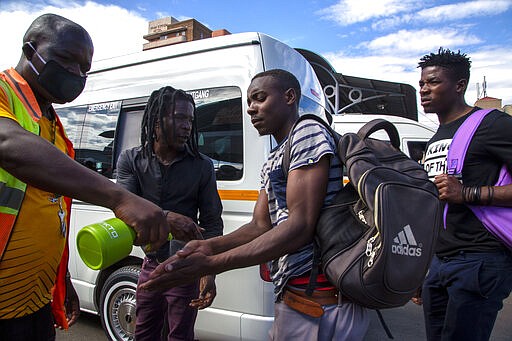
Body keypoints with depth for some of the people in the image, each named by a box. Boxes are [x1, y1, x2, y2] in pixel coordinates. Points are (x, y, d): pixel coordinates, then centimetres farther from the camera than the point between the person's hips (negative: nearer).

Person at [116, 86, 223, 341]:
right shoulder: (131, 160, -3)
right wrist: (166, 218, -35)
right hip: (150, 263, 3)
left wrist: (209, 272, -18)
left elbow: (212, 223, -6)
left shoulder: (202, 166, -7)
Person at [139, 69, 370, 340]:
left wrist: (213, 264, -25)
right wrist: (209, 246, -11)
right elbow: (261, 226, 8)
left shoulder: (308, 132, -10)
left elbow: (300, 226, -20)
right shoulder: (271, 163, 19)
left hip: (316, 301, -8)